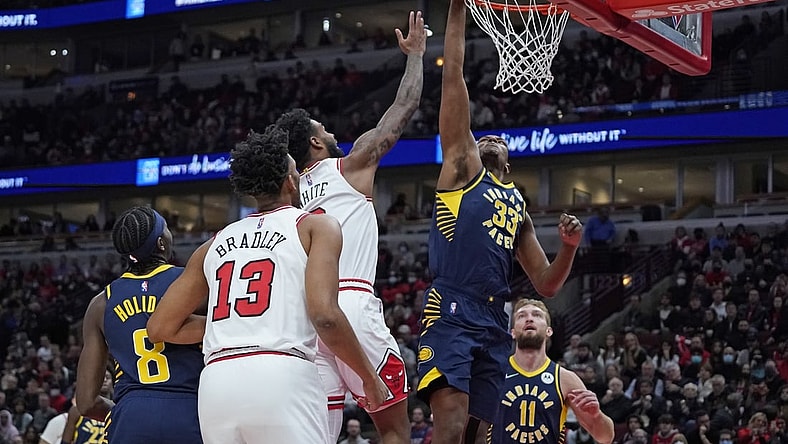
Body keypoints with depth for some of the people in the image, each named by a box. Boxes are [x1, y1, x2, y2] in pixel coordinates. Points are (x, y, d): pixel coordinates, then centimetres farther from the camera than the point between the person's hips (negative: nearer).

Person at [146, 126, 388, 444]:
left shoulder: (216, 245, 24)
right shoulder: (317, 226, 10)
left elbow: (160, 327, 24)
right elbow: (324, 315, -6)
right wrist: (369, 378, 7)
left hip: (216, 384, 5)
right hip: (281, 379, -5)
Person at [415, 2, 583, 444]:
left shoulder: (519, 207, 29)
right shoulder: (462, 167, 15)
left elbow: (546, 285, 26)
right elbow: (453, 77, 8)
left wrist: (569, 247, 7)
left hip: (495, 324, 6)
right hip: (452, 312, -6)